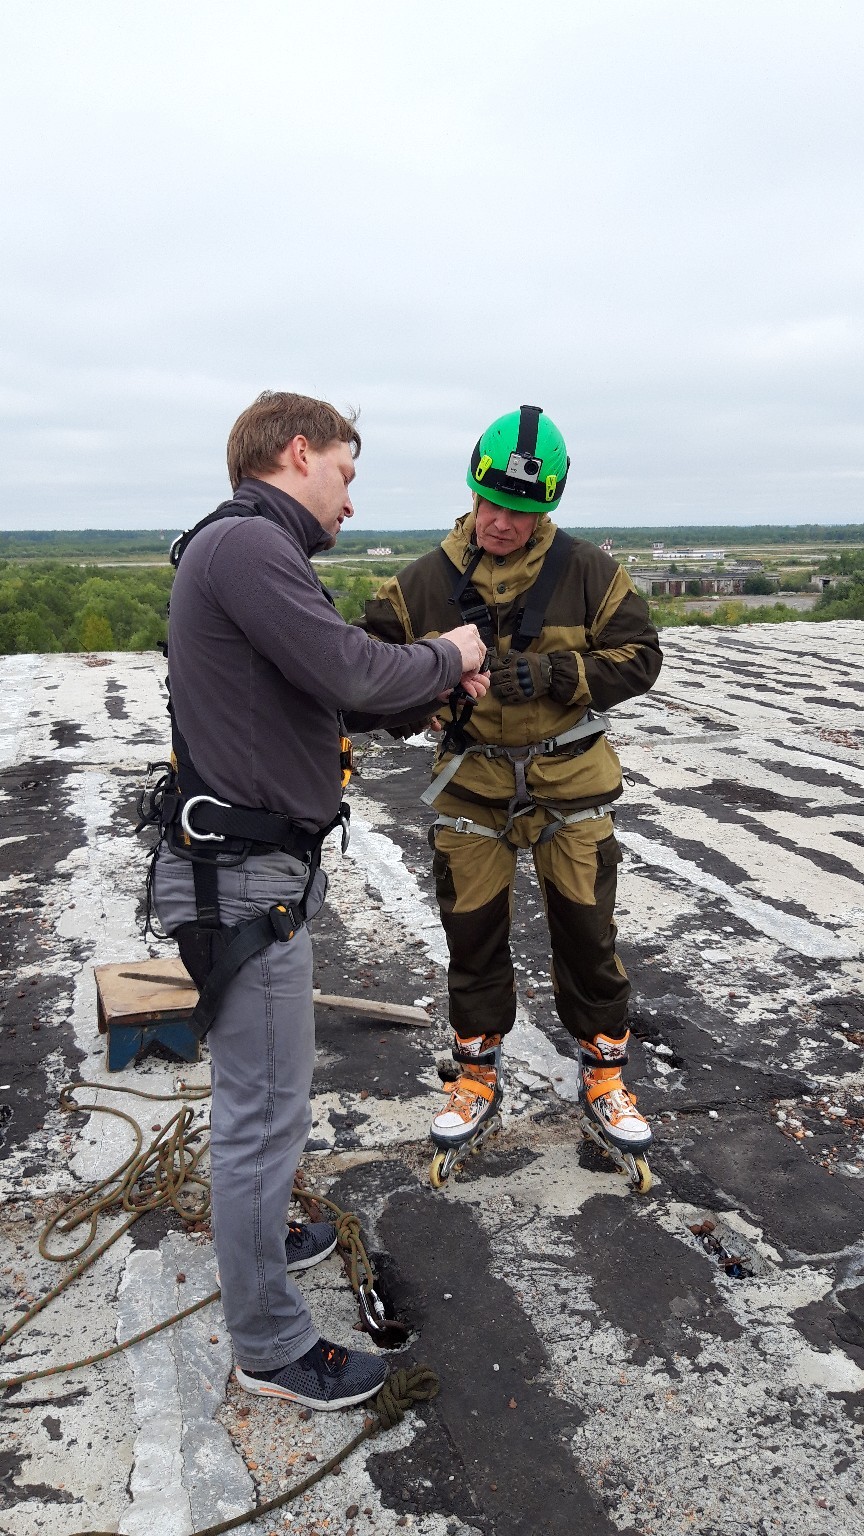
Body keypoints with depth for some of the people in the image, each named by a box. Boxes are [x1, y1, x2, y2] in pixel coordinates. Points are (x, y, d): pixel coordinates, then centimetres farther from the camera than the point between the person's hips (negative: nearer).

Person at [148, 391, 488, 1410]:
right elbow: (352, 676, -24)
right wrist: (446, 656, -5)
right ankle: (270, 1345, 19)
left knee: (257, 1093, 25)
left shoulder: (243, 547, 17)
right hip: (245, 877, -11)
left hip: (255, 865, 11)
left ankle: (256, 1232, 46)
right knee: (265, 1110, 2)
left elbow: (325, 696, 17)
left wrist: (438, 683, 7)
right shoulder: (246, 541, -17)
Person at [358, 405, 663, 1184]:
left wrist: (557, 674, -23)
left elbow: (638, 655, -8)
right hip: (472, 783, 1)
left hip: (569, 777, -1)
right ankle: (477, 1080, 30)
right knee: (473, 937, 10)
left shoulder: (586, 571, -8)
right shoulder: (427, 579, -4)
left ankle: (604, 1077, 29)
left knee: (587, 933, 8)